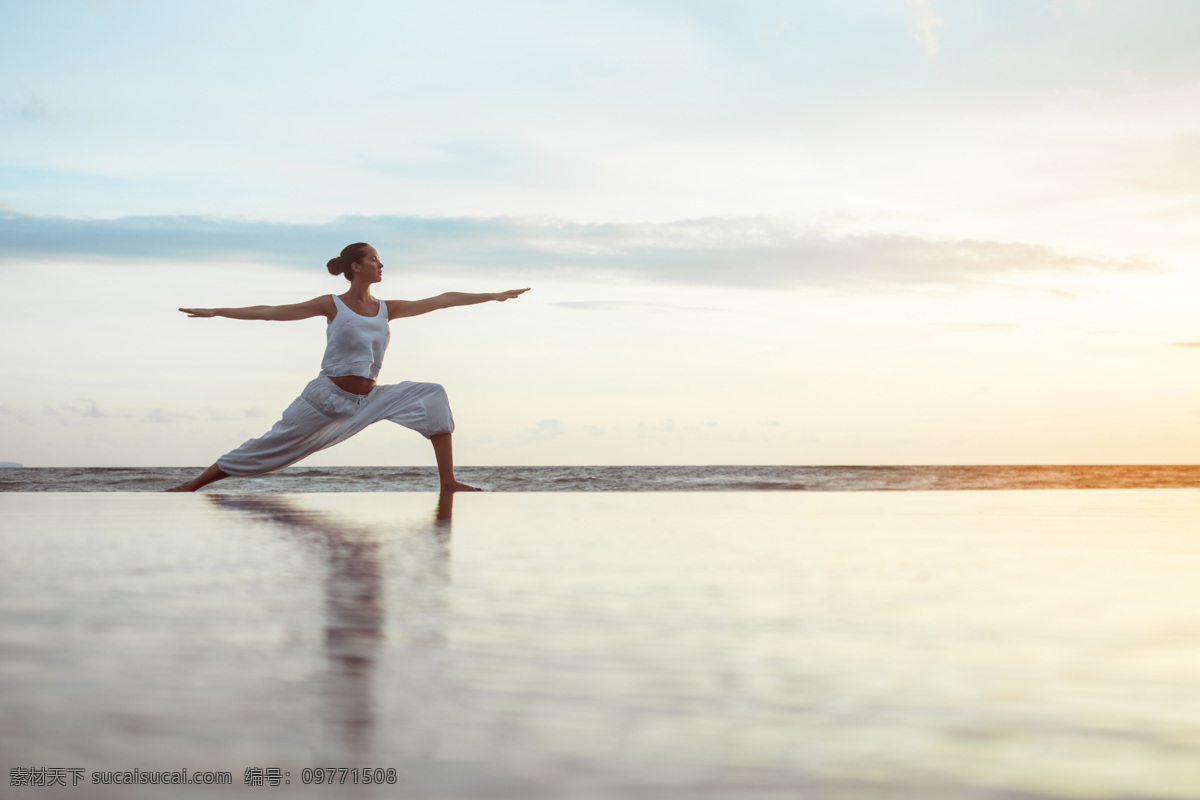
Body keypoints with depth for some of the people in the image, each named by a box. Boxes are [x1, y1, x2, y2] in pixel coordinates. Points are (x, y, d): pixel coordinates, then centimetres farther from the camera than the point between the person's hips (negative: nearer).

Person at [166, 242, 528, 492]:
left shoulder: (387, 309, 7)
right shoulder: (332, 305, -3)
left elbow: (442, 300, 6)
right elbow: (271, 312, -2)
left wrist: (494, 295, 6)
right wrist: (217, 312, -4)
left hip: (369, 400, 4)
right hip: (327, 396, -4)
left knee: (433, 395, -13)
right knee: (268, 449, -2)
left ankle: (448, 482, -14)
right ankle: (193, 485, 14)